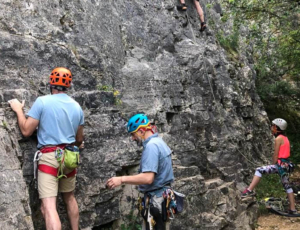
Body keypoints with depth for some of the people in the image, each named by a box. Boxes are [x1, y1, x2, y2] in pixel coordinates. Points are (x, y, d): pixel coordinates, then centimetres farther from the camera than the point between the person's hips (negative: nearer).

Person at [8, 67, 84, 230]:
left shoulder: (42, 101, -7)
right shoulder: (76, 106, 10)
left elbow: (26, 131, -6)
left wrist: (18, 110, 8)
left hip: (49, 157, -6)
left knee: (48, 206, -10)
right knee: (69, 197, 24)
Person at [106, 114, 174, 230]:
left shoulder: (151, 146, -20)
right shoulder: (159, 142, 12)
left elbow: (148, 178, -28)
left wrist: (121, 179, -24)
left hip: (155, 200, -10)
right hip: (163, 196, 10)